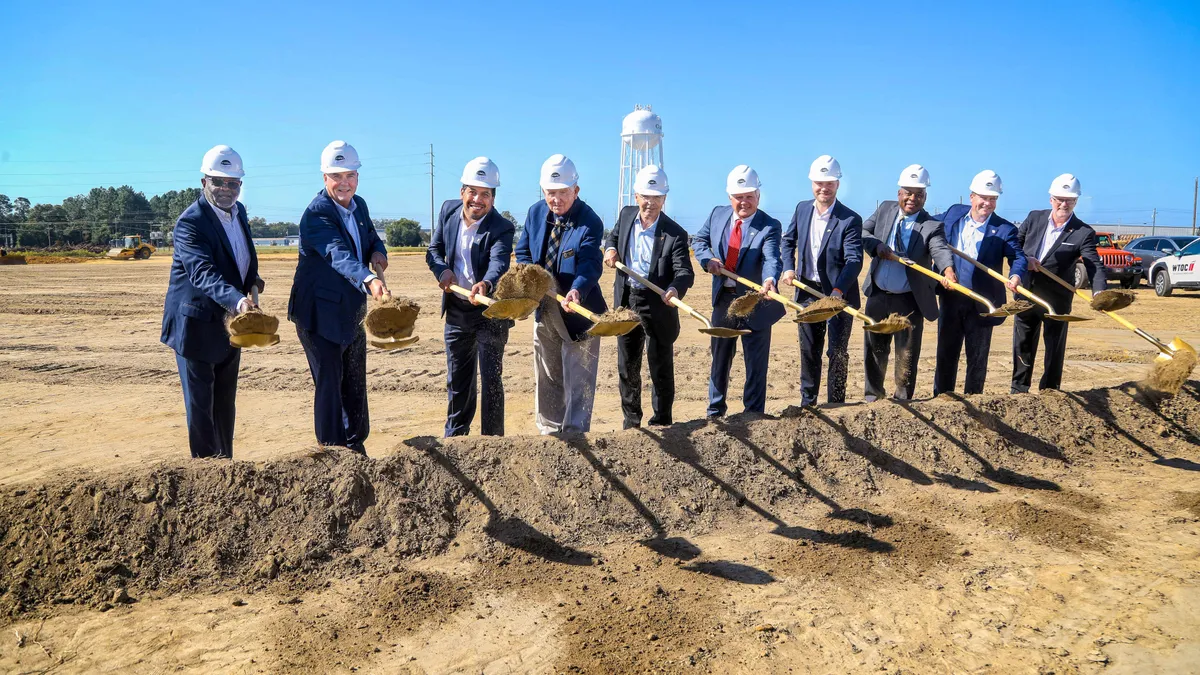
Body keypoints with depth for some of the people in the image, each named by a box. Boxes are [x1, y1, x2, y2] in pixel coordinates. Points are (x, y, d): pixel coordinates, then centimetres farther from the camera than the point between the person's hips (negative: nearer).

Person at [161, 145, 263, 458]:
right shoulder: (190, 222, -20)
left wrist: (252, 277, 3)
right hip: (197, 324, -8)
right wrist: (237, 300, -51)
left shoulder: (239, 211, 4)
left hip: (229, 323, 8)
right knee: (200, 406, 1)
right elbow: (203, 273, -35)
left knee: (225, 404, 18)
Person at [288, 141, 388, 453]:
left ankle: (356, 449, 30)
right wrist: (369, 280, -54)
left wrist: (378, 251, -7)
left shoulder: (359, 205, 5)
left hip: (352, 311, 8)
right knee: (329, 385, -2)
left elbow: (372, 238, 18)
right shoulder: (316, 213, -20)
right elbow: (339, 254, -36)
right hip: (320, 313, -7)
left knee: (355, 385, 16)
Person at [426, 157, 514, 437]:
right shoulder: (448, 210, -2)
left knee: (490, 379, -3)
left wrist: (485, 285, -56)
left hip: (490, 312, -5)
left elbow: (499, 263, -35)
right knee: (457, 380, 17)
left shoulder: (502, 228, -18)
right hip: (456, 311, 5)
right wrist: (442, 269, -16)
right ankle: (454, 437, 32)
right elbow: (434, 249, 6)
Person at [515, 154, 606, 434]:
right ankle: (549, 431, 32)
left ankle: (574, 434, 12)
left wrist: (577, 291, -47)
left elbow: (590, 264, -27)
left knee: (578, 379, 2)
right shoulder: (536, 212, 2)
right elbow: (523, 252, 10)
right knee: (546, 377, 17)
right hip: (543, 308, 6)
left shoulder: (590, 222, -17)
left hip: (577, 309, -6)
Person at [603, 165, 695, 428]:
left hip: (657, 305, -5)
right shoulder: (626, 215, 1)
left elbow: (685, 271, -21)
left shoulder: (675, 234, -15)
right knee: (627, 366, 14)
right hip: (626, 300, 5)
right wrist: (610, 248, -1)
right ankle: (631, 420, 30)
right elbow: (614, 236, 21)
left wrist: (676, 289, -42)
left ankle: (661, 423, 21)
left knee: (661, 367, 6)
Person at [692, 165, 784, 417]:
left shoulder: (769, 226, -14)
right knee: (719, 358, 19)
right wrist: (708, 259, -10)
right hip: (723, 299, 5)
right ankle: (715, 410, 36)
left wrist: (770, 279, -50)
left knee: (756, 363, 5)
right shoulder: (718, 215, 1)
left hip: (754, 302, -4)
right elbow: (699, 240, 12)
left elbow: (771, 258, -28)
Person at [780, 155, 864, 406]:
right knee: (809, 350, 14)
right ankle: (807, 402, 26)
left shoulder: (850, 220, -15)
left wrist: (838, 290, -36)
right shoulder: (802, 209, 2)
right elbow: (789, 240, 16)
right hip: (807, 291, 5)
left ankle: (836, 404, 15)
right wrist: (788, 268, -1)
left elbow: (854, 260, -23)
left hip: (839, 294, -4)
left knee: (837, 352, 4)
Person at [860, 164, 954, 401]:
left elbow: (940, 249, -26)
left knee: (907, 354, 4)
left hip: (909, 301, -3)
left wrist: (948, 269, -48)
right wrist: (877, 245, -17)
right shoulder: (885, 209, 4)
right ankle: (872, 395, 34)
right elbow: (863, 231, 4)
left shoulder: (932, 226, -9)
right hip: (877, 296, 4)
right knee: (874, 348, 16)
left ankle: (903, 399, 20)